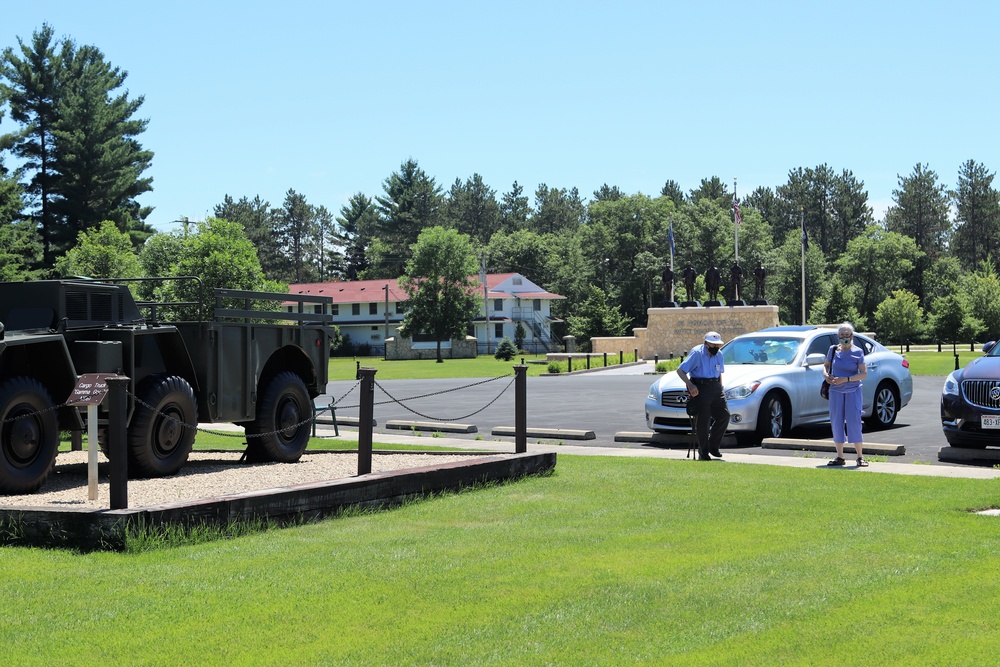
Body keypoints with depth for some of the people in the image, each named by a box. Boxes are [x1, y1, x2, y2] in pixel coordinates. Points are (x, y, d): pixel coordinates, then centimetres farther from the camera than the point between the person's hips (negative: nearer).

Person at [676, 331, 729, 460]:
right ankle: (703, 452, 2)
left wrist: (720, 387, 12)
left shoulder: (719, 354, 12)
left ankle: (713, 446, 13)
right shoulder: (697, 353, -9)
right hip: (700, 388, -6)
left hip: (715, 387, 7)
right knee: (703, 420, -8)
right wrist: (690, 385, -20)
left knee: (724, 414, -2)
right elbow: (680, 371, -10)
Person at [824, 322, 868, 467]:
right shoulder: (833, 350, 6)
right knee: (837, 423, 4)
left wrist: (845, 379, -16)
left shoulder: (857, 352, -3)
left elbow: (864, 374, -7)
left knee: (854, 422, -8)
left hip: (853, 391, -3)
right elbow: (826, 365, 19)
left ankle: (860, 457, -2)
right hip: (836, 391, 3)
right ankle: (840, 457, 12)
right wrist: (826, 375, -4)